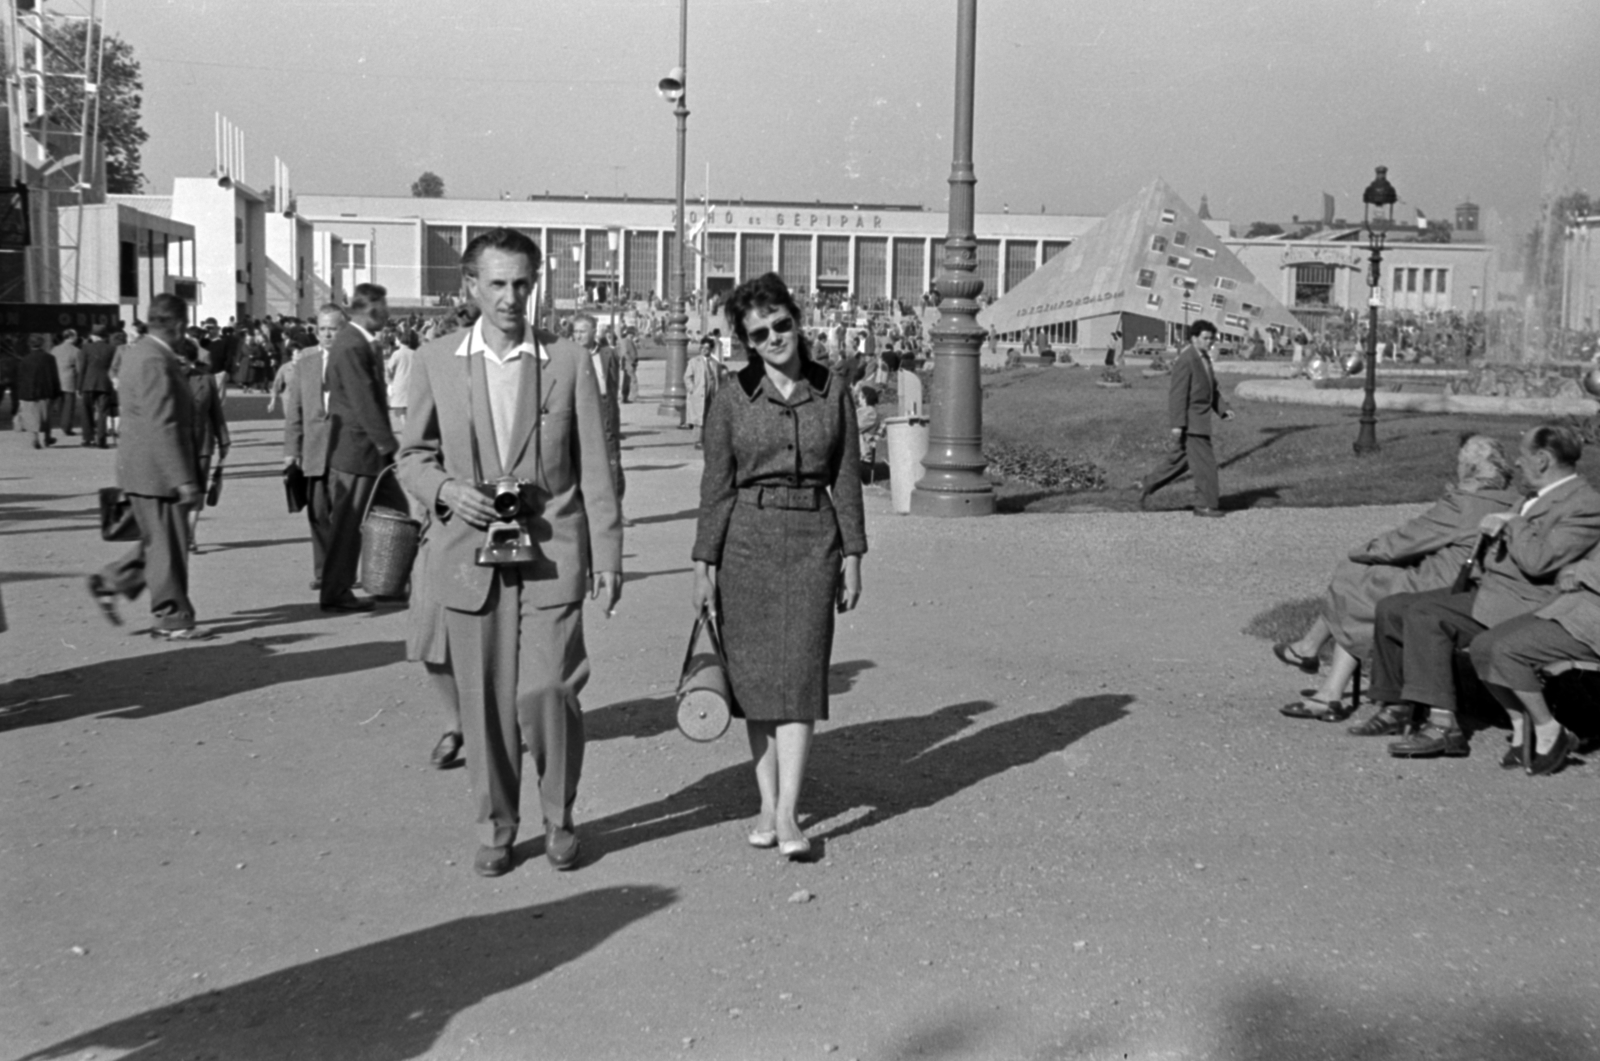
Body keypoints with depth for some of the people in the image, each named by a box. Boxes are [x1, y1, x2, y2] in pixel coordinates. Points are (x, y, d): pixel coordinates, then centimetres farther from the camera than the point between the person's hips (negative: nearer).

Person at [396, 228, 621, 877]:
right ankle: (495, 828, 24)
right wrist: (445, 489, -9)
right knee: (482, 701, 6)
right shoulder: (435, 362, 6)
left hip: (550, 554, -2)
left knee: (545, 691, -9)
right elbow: (413, 455, 13)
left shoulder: (569, 363, 2)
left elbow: (595, 468, 3)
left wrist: (607, 556, 0)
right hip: (468, 554, 2)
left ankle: (559, 818, 16)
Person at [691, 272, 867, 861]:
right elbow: (716, 487, 3)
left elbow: (847, 479, 6)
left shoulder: (833, 393, 3)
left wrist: (853, 557, 3)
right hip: (747, 541, 0)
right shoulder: (732, 400, 0)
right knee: (754, 675, 5)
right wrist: (704, 565, -1)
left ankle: (789, 814, -6)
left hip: (813, 542, 0)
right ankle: (767, 806, 16)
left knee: (800, 673, -8)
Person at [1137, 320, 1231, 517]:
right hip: (1189, 420, -10)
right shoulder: (1185, 361, -17)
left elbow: (1212, 388, 20)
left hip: (1199, 419, 10)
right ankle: (1207, 504, 3)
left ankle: (1148, 485, 25)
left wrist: (1222, 410, 6)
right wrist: (1177, 425, -22)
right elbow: (1178, 394, -19)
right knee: (1204, 462, -5)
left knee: (1180, 458, 16)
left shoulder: (1204, 358, 14)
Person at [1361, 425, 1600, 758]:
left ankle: (1442, 726, -28)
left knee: (1425, 615, -28)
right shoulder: (1543, 497, 18)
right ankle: (1397, 707, 14)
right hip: (1489, 588, 10)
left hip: (1520, 605, -10)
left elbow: (1537, 561, -25)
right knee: (1391, 609, 4)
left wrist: (1511, 524, -11)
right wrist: (1496, 531, 11)